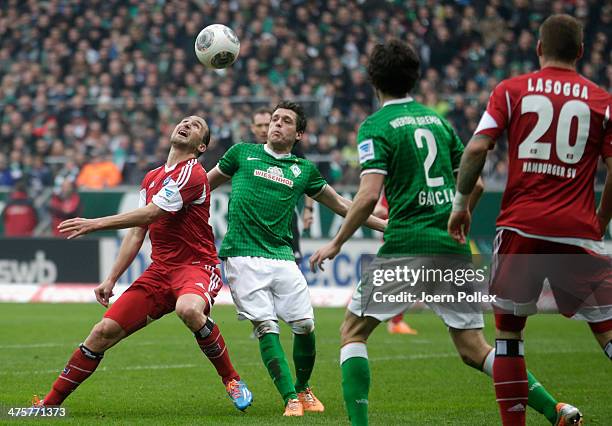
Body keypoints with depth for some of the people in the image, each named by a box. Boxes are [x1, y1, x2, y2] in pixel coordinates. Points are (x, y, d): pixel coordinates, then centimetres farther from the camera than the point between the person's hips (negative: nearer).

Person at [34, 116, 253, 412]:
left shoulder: (192, 174, -11)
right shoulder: (151, 178, 17)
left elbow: (149, 214, -18)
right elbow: (138, 232, 20)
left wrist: (95, 224, -15)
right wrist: (111, 279, 14)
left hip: (196, 267, -7)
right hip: (159, 272, 7)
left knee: (189, 309, -41)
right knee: (105, 331, -4)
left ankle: (231, 379, -19)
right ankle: (50, 403, 6)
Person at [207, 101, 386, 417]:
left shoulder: (304, 170, 15)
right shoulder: (243, 153, 10)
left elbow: (340, 204, 24)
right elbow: (206, 183, 22)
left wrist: (385, 225, 24)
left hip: (281, 257, 2)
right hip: (243, 256, -2)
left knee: (305, 325, -4)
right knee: (266, 327, -12)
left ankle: (303, 389, 21)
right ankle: (290, 399, -9)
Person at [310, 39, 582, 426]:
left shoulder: (376, 126, -4)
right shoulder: (437, 120, 15)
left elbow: (369, 195, -15)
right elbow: (476, 185, 16)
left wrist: (336, 244, -5)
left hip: (406, 248, -6)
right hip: (454, 249, 6)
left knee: (353, 333, 8)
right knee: (474, 350, 9)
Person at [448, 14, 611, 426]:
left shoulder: (512, 90, 6)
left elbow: (477, 148, -4)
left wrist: (461, 203, 6)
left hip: (521, 227, 0)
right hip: (578, 231, 0)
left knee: (509, 330, 11)